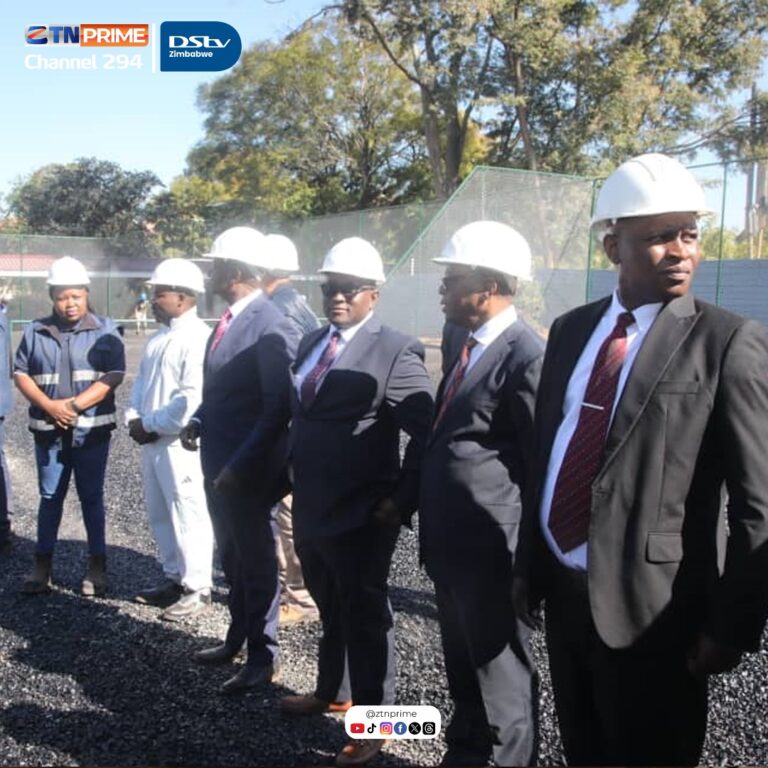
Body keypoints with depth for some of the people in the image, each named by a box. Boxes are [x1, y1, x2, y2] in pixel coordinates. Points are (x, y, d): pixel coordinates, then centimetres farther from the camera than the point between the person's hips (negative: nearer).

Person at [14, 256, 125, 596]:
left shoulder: (105, 330, -2)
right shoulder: (36, 331, 6)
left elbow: (113, 376, -9)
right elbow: (21, 373, 4)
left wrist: (74, 405, -16)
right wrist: (49, 406, -11)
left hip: (92, 430, -2)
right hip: (49, 430, 2)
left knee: (92, 497, 6)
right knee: (50, 497, 10)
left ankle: (97, 567, 15)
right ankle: (42, 566, 19)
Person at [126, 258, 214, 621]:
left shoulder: (198, 339, -16)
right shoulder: (158, 338, 14)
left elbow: (192, 400, -23)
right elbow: (141, 383, 20)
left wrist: (149, 424, -13)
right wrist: (134, 419, 2)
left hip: (180, 444, -9)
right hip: (151, 442, 9)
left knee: (188, 516, 0)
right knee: (160, 515, 17)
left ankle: (197, 588, 12)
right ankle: (174, 578, 32)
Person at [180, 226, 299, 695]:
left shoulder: (270, 327, -21)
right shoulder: (229, 319, 8)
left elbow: (279, 407, -23)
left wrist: (241, 464, -23)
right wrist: (198, 422, 2)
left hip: (248, 470, -9)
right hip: (218, 464, 9)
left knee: (257, 561, 8)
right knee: (232, 557, 22)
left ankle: (263, 656, 25)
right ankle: (237, 638, 40)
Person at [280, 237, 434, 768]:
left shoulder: (395, 352, -14)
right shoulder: (311, 343, 11)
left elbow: (429, 432, -17)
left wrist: (402, 500, -19)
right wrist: (294, 468, 13)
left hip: (360, 515, -7)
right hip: (310, 507, 8)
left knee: (365, 616, 7)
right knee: (332, 610, 24)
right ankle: (332, 692, 43)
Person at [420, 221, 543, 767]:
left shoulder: (526, 357, -20)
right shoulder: (458, 341, 9)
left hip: (490, 547, -9)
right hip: (449, 540, 9)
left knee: (502, 671, 11)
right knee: (463, 664, 24)